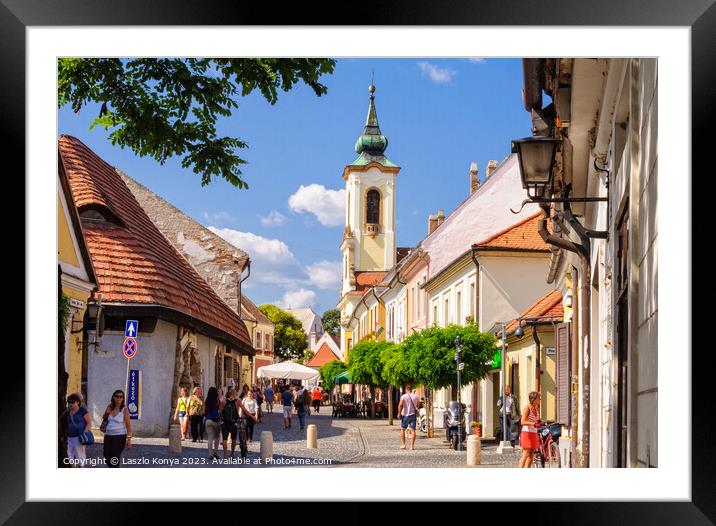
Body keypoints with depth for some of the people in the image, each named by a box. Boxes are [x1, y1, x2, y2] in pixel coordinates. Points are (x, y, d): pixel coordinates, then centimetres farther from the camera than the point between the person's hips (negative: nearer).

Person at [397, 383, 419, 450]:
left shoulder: (403, 396, -10)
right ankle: (412, 445, -3)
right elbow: (417, 405, 13)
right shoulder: (415, 396, 2)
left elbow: (400, 405, -18)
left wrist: (399, 413, -9)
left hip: (405, 415, -2)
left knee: (402, 429, 12)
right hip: (413, 414, 2)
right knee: (413, 430, 1)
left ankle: (403, 444, 9)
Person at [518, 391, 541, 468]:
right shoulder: (528, 408, -10)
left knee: (531, 455, 5)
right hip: (527, 433, -7)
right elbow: (523, 422, -19)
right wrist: (532, 423, -31)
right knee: (526, 454, -10)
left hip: (534, 433, 7)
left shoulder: (537, 409, 13)